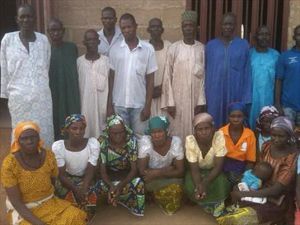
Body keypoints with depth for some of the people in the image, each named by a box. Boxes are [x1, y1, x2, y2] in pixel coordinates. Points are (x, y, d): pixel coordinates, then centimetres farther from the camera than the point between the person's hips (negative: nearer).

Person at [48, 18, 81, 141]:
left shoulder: (72, 47, 3)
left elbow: (77, 71, 9)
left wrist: (77, 94, 8)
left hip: (71, 95, 2)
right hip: (53, 96, -2)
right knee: (55, 126, 3)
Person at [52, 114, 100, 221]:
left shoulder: (93, 144, -18)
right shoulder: (58, 146, -20)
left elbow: (89, 171, -16)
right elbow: (61, 174, -16)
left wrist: (83, 190, -34)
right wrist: (75, 190, -33)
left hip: (85, 179, 1)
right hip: (66, 180, -1)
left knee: (91, 196, -27)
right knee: (70, 196, -29)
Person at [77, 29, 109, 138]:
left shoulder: (106, 60, -1)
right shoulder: (79, 61, 1)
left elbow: (110, 85, 1)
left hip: (102, 105, -1)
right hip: (85, 105, 1)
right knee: (85, 132, 2)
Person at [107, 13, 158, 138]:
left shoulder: (148, 49, -3)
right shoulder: (115, 49, 2)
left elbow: (150, 79, -1)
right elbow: (111, 78, 6)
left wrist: (148, 106, -5)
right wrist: (109, 104, 2)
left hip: (139, 104, -1)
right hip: (119, 104, 2)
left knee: (140, 138, 7)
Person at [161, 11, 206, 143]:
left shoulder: (202, 49, 2)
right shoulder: (174, 48, -3)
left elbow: (204, 76, 2)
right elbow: (168, 76, -2)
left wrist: (202, 100, -3)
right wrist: (170, 102, -6)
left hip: (196, 99, 1)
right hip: (178, 98, -1)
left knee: (195, 131, 6)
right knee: (177, 130, 3)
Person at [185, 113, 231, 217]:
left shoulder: (219, 136, -28)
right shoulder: (190, 140, -26)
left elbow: (218, 166, -25)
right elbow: (194, 169, -22)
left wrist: (205, 183, -41)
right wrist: (199, 185, -42)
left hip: (213, 170, 0)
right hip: (198, 170, 1)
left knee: (222, 185, -30)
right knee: (190, 187, -28)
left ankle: (218, 203, 5)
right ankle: (206, 204, 6)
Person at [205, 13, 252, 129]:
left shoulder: (243, 45, 2)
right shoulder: (211, 45, 5)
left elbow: (247, 72, 1)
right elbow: (207, 71, 6)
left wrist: (246, 97, -4)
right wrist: (205, 95, 2)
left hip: (236, 92, -1)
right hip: (215, 92, 1)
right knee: (215, 124, 5)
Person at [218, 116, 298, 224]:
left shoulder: (292, 157, -20)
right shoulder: (267, 146, -3)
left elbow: (276, 191, -24)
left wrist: (243, 194, -27)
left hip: (278, 199, -5)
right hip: (262, 189, 5)